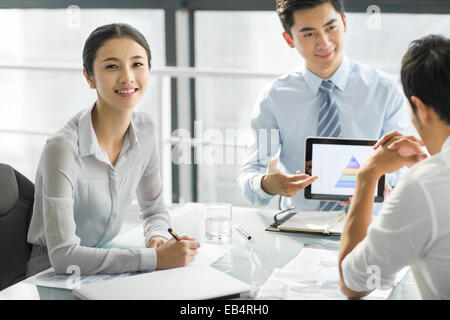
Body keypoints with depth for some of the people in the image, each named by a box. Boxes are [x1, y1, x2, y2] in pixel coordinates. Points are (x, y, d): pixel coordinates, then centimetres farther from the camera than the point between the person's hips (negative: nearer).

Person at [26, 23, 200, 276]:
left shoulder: (145, 129, -2)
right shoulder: (63, 149, -23)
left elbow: (155, 209, 12)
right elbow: (62, 256, -26)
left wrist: (158, 237, -11)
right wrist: (155, 258, -27)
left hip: (104, 269, 7)